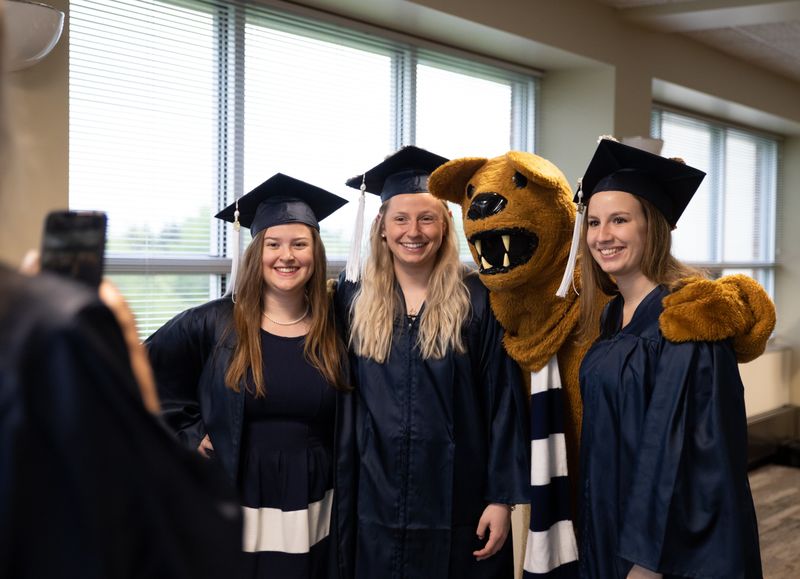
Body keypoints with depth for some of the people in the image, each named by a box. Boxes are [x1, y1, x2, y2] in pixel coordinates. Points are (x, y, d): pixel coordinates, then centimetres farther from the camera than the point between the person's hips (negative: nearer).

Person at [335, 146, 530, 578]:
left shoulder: (477, 300, -4)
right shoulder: (352, 299, 3)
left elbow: (504, 404, -5)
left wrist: (503, 497, -8)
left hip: (458, 505, -2)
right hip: (377, 505, 2)